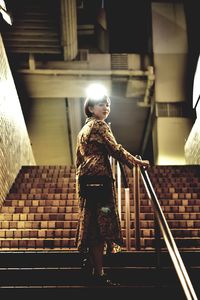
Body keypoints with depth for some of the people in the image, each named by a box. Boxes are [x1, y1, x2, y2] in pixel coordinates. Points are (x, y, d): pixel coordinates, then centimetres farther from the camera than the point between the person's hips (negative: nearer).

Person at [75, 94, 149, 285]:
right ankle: (98, 273, -14)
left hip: (85, 179, 10)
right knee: (101, 222, -12)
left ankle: (90, 261, 21)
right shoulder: (99, 125, -3)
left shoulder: (83, 130, 24)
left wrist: (81, 181, 26)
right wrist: (137, 162, -2)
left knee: (91, 220, 14)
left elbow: (78, 160, 24)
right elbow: (115, 149, -10)